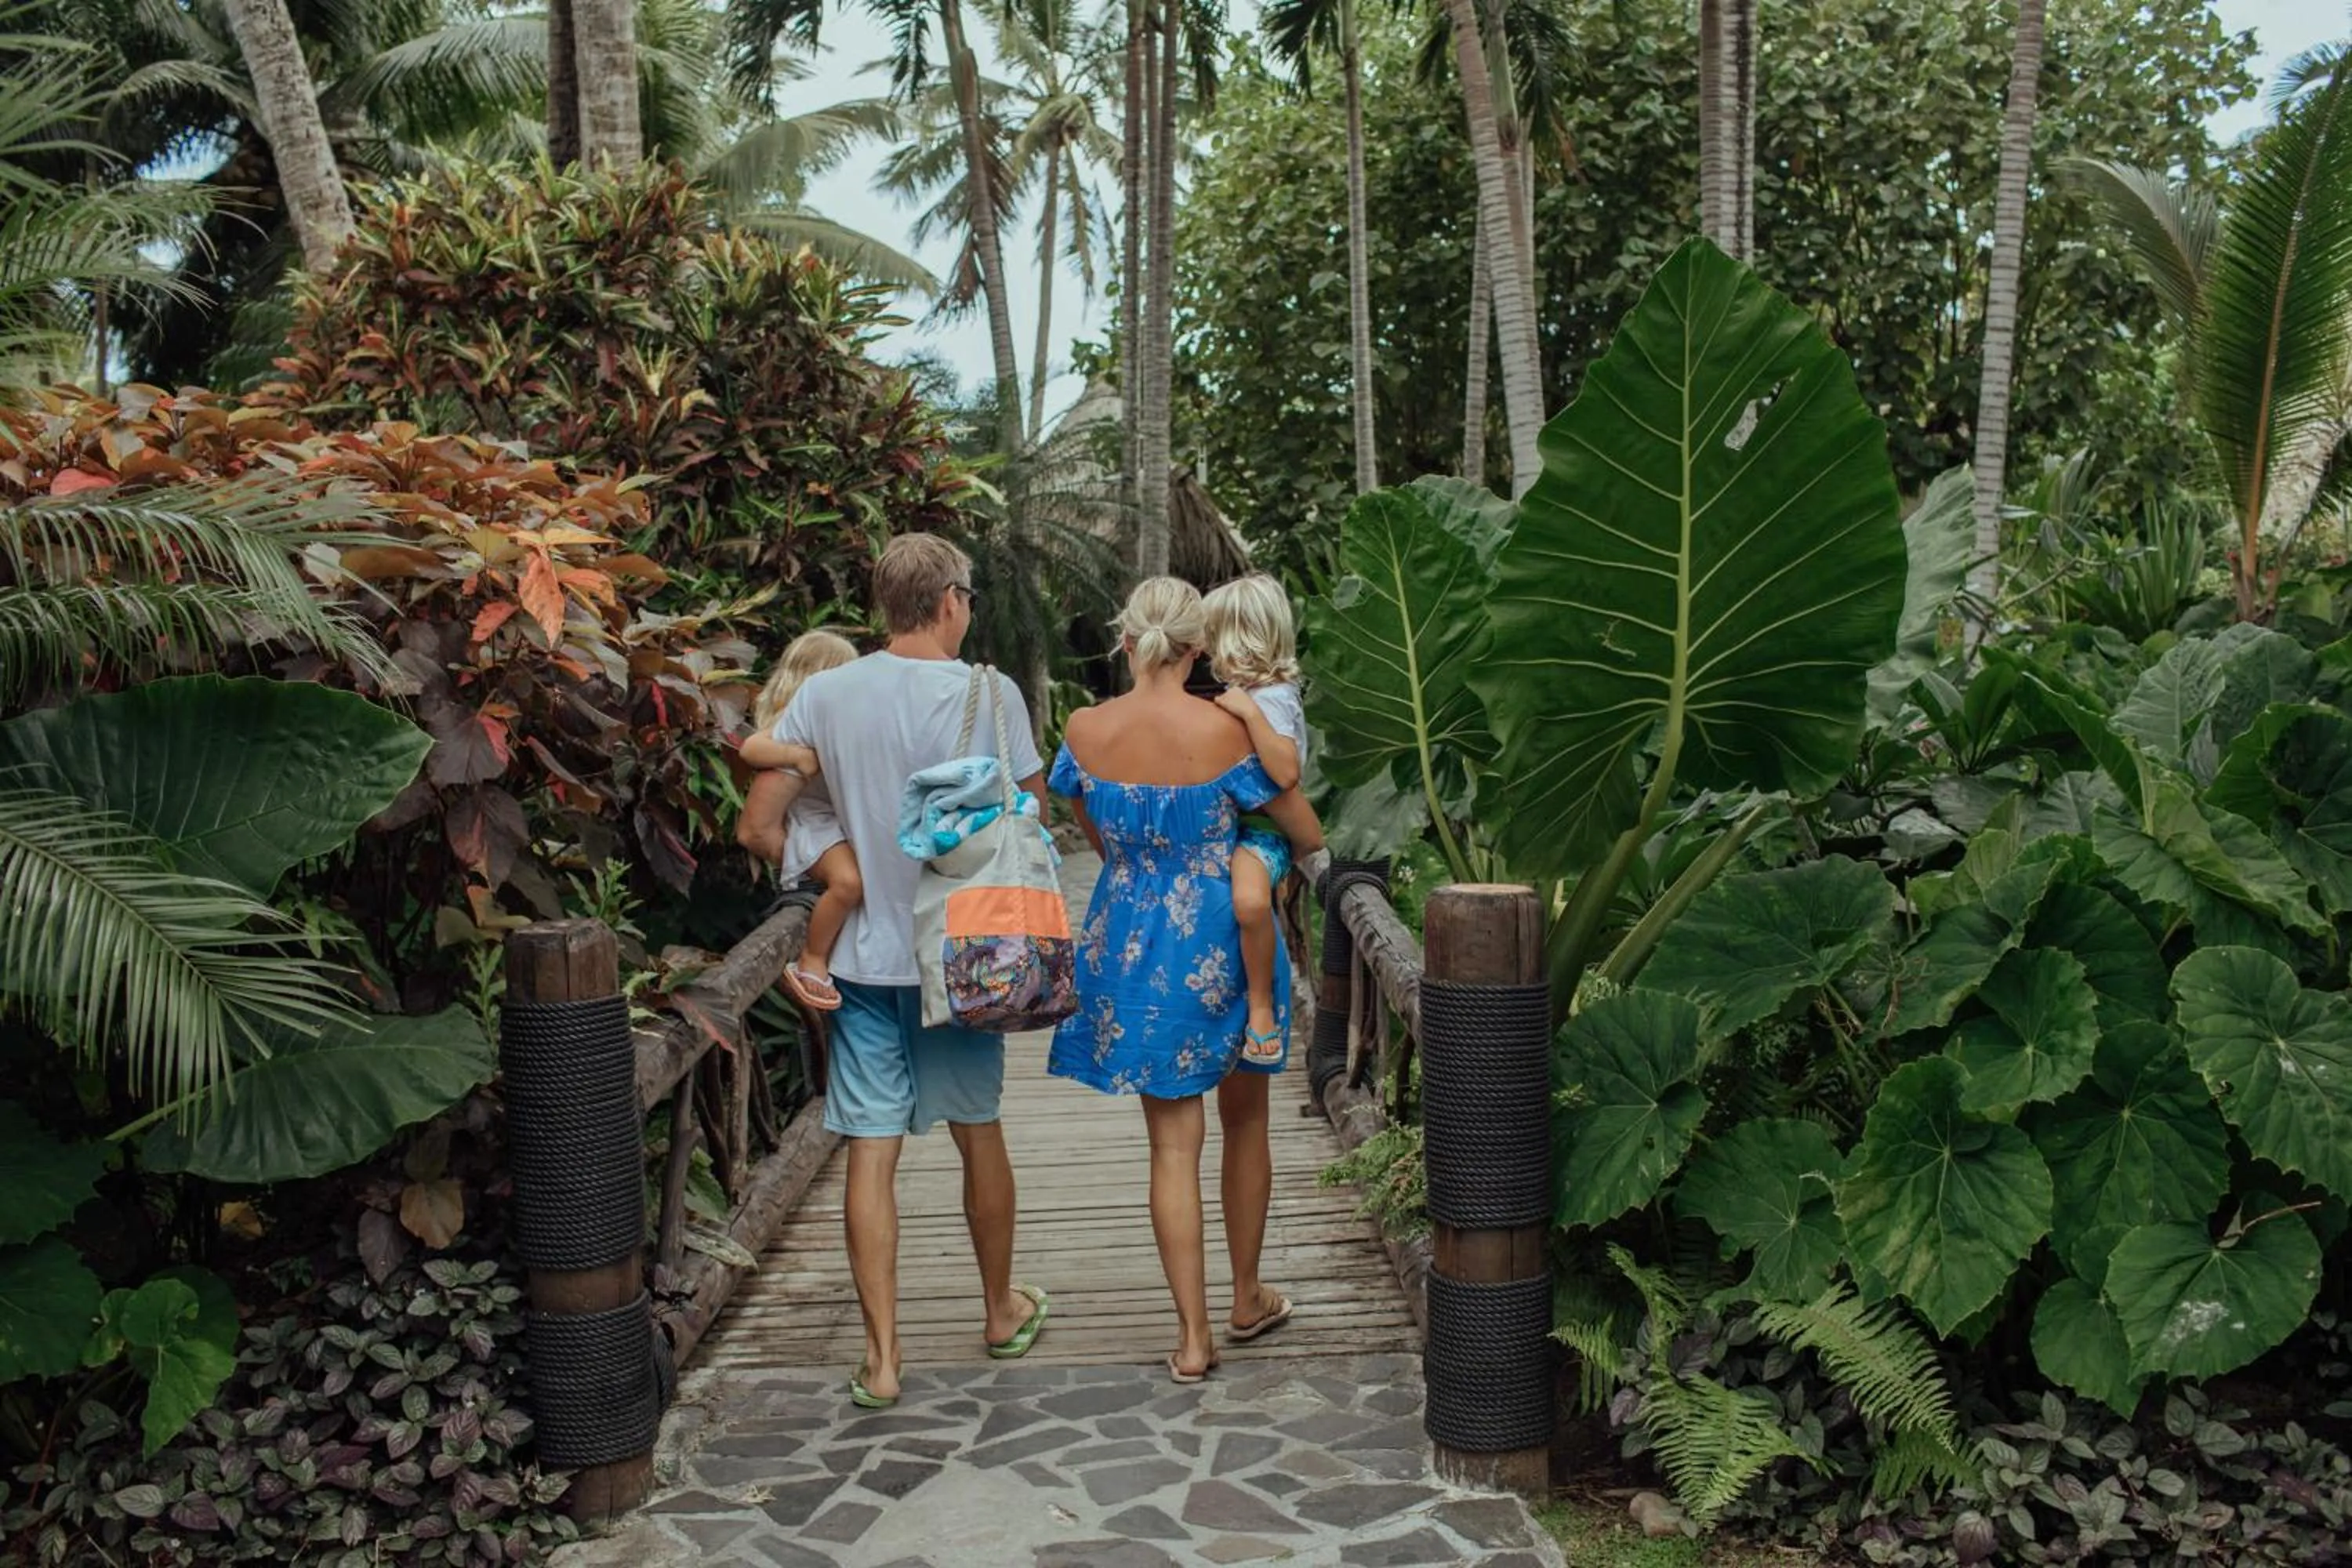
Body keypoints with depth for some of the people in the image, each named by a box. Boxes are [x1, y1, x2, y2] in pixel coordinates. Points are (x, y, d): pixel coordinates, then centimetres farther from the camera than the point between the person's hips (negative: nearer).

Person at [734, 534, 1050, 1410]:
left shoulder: (824, 696, -3)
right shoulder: (990, 694, -9)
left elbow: (757, 828, -2)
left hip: (865, 954, 1)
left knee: (871, 1150, 5)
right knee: (977, 1132, 16)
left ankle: (881, 1356, 8)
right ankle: (1002, 1311, 33)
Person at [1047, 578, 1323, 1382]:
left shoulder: (1085, 730, -8)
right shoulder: (1225, 731, -15)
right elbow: (1309, 838, -4)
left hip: (1130, 942, 2)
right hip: (1216, 942, -2)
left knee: (1173, 1142, 9)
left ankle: (1193, 1334, 11)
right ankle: (1246, 1293, 34)